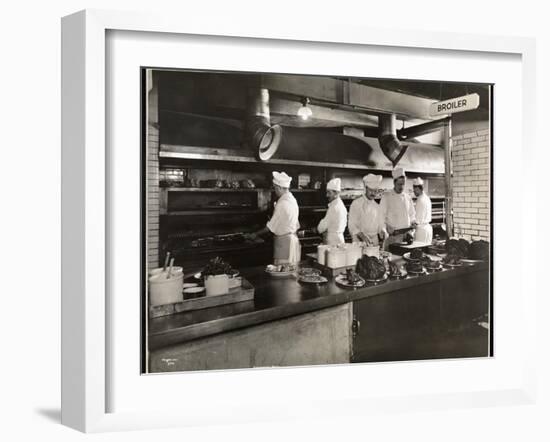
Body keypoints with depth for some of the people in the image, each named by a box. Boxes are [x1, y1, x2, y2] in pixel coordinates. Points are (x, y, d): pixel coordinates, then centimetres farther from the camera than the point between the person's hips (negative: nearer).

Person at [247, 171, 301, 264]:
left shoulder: (282, 204, -18)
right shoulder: (292, 200, 11)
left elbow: (271, 226, -13)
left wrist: (256, 234, -2)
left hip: (284, 242, -9)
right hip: (293, 238, 9)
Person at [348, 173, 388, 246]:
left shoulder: (377, 206, 14)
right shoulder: (356, 204, -1)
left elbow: (381, 225, 18)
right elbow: (352, 226, -7)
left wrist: (382, 233, -5)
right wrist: (363, 237, -21)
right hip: (360, 242, -4)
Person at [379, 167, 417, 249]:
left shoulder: (407, 197, 13)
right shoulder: (386, 196, 0)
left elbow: (412, 214, 23)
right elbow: (382, 216, -2)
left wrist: (413, 222, 3)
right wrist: (387, 226, -17)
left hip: (407, 233, 4)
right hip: (392, 233, -4)